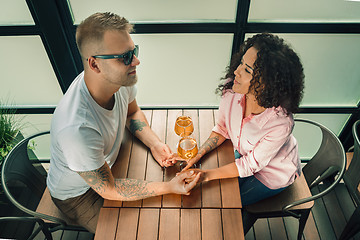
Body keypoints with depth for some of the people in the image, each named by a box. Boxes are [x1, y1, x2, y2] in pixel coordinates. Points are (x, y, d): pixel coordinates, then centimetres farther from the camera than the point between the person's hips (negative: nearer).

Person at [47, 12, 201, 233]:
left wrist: (154, 143, -15)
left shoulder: (120, 78, -21)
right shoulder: (77, 129, -43)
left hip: (107, 165, 6)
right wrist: (168, 188, -28)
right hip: (78, 194, -6)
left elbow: (132, 112, 2)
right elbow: (107, 189, -28)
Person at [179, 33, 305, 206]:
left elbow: (251, 164, -26)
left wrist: (207, 175, -28)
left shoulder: (281, 122, -41)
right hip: (246, 153, 4)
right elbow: (222, 129, -8)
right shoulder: (231, 90, -26)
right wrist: (196, 155, -19)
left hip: (275, 174, -4)